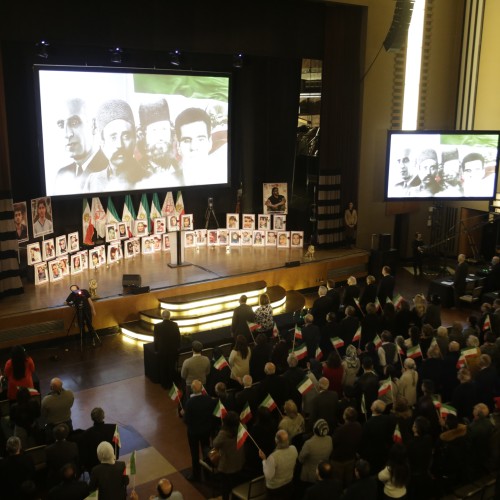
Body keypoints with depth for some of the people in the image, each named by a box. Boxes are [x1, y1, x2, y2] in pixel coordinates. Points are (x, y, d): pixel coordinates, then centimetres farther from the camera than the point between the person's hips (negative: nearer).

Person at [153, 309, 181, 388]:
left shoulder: (157, 326, -20)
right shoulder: (175, 325, -15)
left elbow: (156, 339, -10)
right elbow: (178, 337, -5)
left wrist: (156, 349, 6)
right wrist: (177, 347, 11)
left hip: (162, 351, -1)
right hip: (173, 350, 1)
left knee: (163, 368, 17)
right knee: (172, 368, 18)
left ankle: (165, 384, 28)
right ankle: (171, 383, 31)